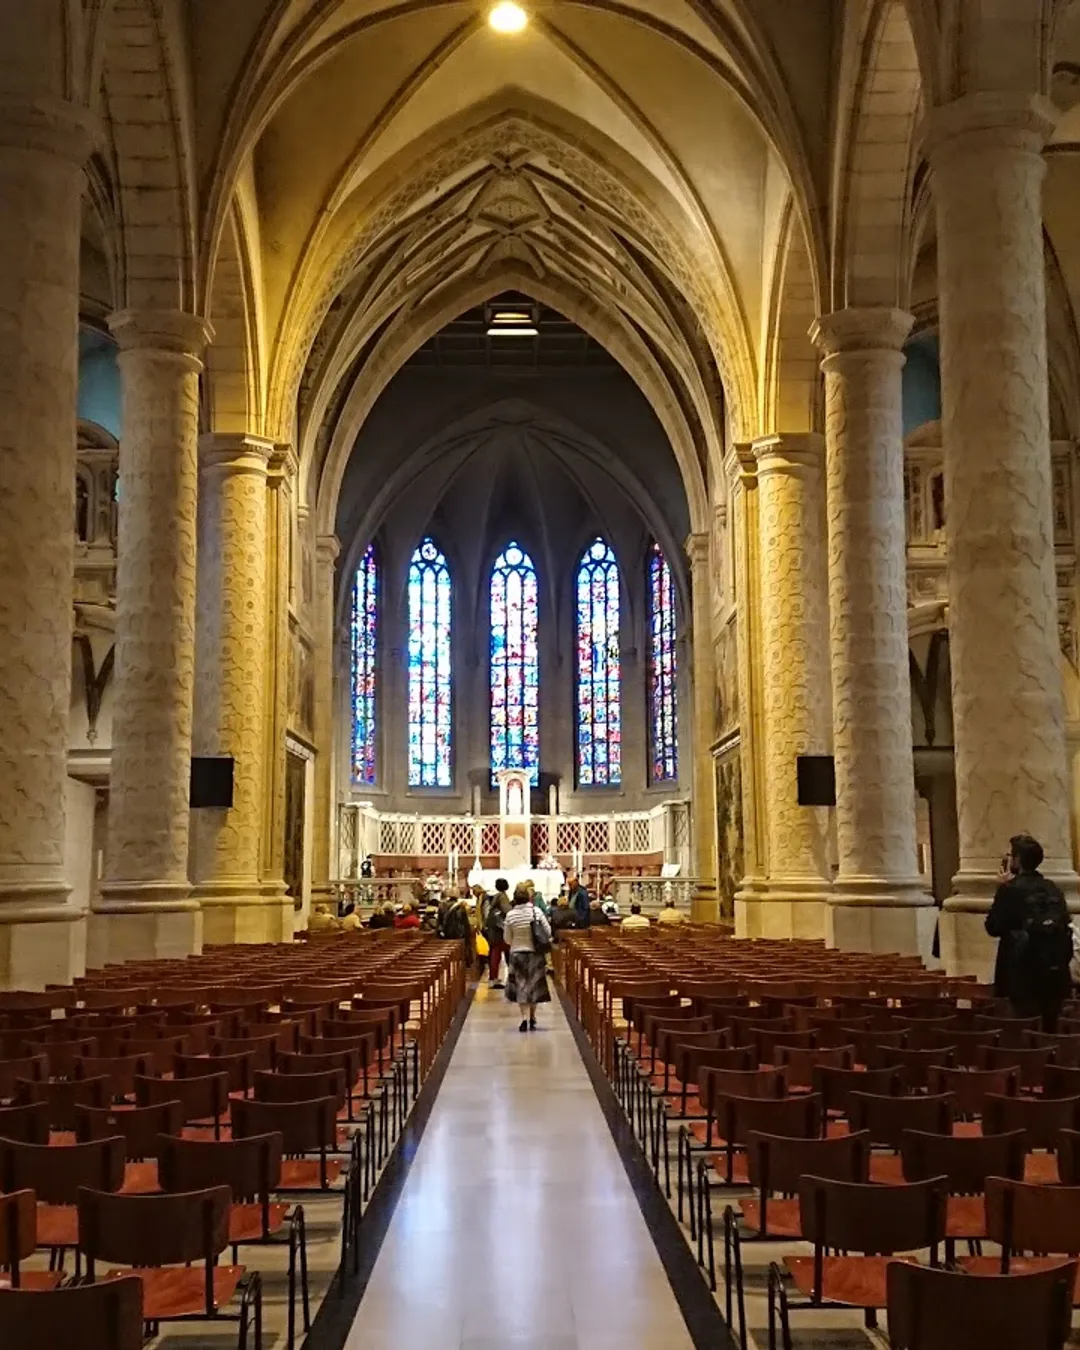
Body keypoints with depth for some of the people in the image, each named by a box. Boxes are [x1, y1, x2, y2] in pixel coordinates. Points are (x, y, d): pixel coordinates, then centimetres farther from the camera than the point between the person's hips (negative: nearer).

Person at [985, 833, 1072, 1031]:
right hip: (1055, 972, 6)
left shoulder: (1011, 889, -10)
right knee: (1049, 1028, 13)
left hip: (1024, 973, -6)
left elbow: (993, 928, -7)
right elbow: (1065, 927, 10)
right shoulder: (1053, 889, 7)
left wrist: (1002, 890, -1)